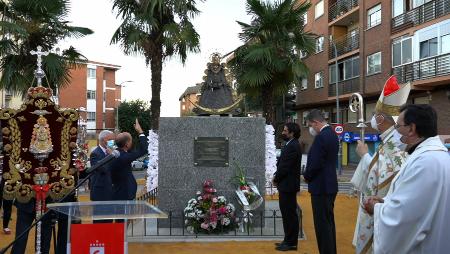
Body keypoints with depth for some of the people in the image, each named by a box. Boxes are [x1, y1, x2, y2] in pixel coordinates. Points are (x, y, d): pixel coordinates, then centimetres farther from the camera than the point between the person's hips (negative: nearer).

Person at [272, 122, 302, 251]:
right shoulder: (290, 145, 14)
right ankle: (289, 240, 25)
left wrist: (276, 179, -7)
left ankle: (291, 243, 6)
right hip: (286, 185, 10)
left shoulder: (293, 147, -19)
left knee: (289, 214, -2)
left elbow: (285, 167, -20)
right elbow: (282, 164, 17)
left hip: (288, 186, -10)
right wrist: (276, 176, 3)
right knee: (288, 213, 16)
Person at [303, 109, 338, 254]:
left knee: (322, 224, -3)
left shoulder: (321, 137, -19)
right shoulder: (332, 134, 11)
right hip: (330, 185, 10)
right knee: (329, 222, 17)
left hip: (321, 187, -10)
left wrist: (306, 177, -3)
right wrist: (309, 176, 11)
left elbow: (315, 164, -22)